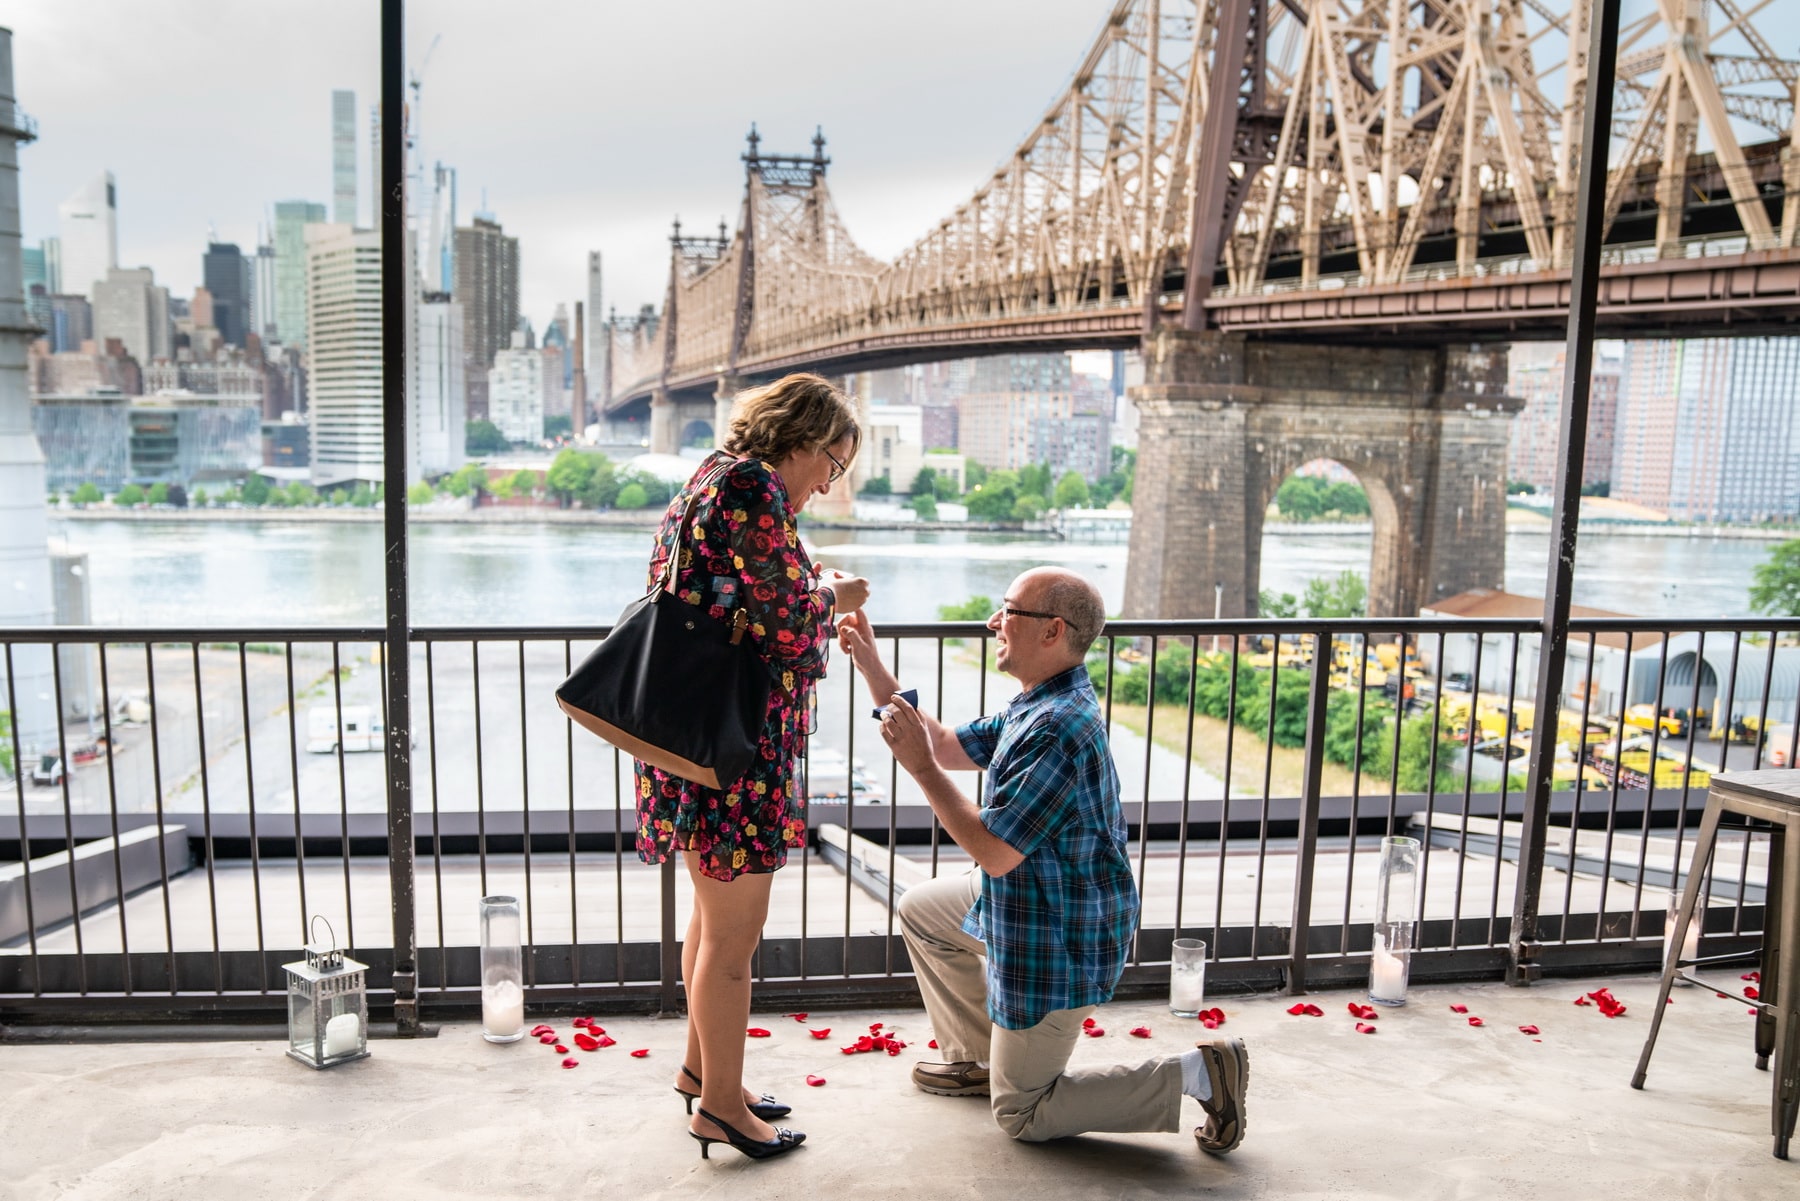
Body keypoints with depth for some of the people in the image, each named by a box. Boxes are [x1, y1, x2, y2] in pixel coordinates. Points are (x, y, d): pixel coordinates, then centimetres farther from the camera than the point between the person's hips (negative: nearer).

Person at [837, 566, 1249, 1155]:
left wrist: (920, 766, -26)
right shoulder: (1036, 706, 2)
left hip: (1057, 943, -10)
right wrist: (870, 664, 8)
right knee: (919, 907, 23)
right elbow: (948, 745, 10)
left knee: (1021, 1115, 6)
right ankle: (976, 1057, 33)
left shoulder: (1059, 728, -31)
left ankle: (1194, 1073, 4)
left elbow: (994, 852, -30)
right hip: (1023, 903, 10)